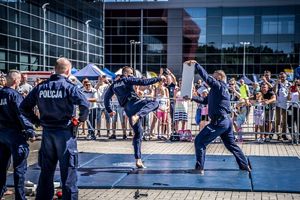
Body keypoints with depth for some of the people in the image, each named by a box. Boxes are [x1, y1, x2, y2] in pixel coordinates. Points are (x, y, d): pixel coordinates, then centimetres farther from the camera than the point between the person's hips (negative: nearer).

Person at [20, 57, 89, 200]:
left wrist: (36, 121, 12)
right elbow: (85, 104, -24)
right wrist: (82, 118, -6)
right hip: (65, 132, -5)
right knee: (68, 170, 3)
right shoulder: (68, 86, -11)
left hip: (47, 132, 5)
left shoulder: (40, 87, 4)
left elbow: (24, 107, 7)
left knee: (46, 170, 14)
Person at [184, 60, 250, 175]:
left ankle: (199, 167, -8)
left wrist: (196, 64, -20)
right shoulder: (217, 89, 19)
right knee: (231, 144, 22)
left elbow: (206, 77, -22)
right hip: (226, 121, 10)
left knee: (199, 141, -7)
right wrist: (192, 98, 17)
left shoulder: (219, 86, -9)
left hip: (219, 122, -10)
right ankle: (245, 165, 29)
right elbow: (205, 100, 24)